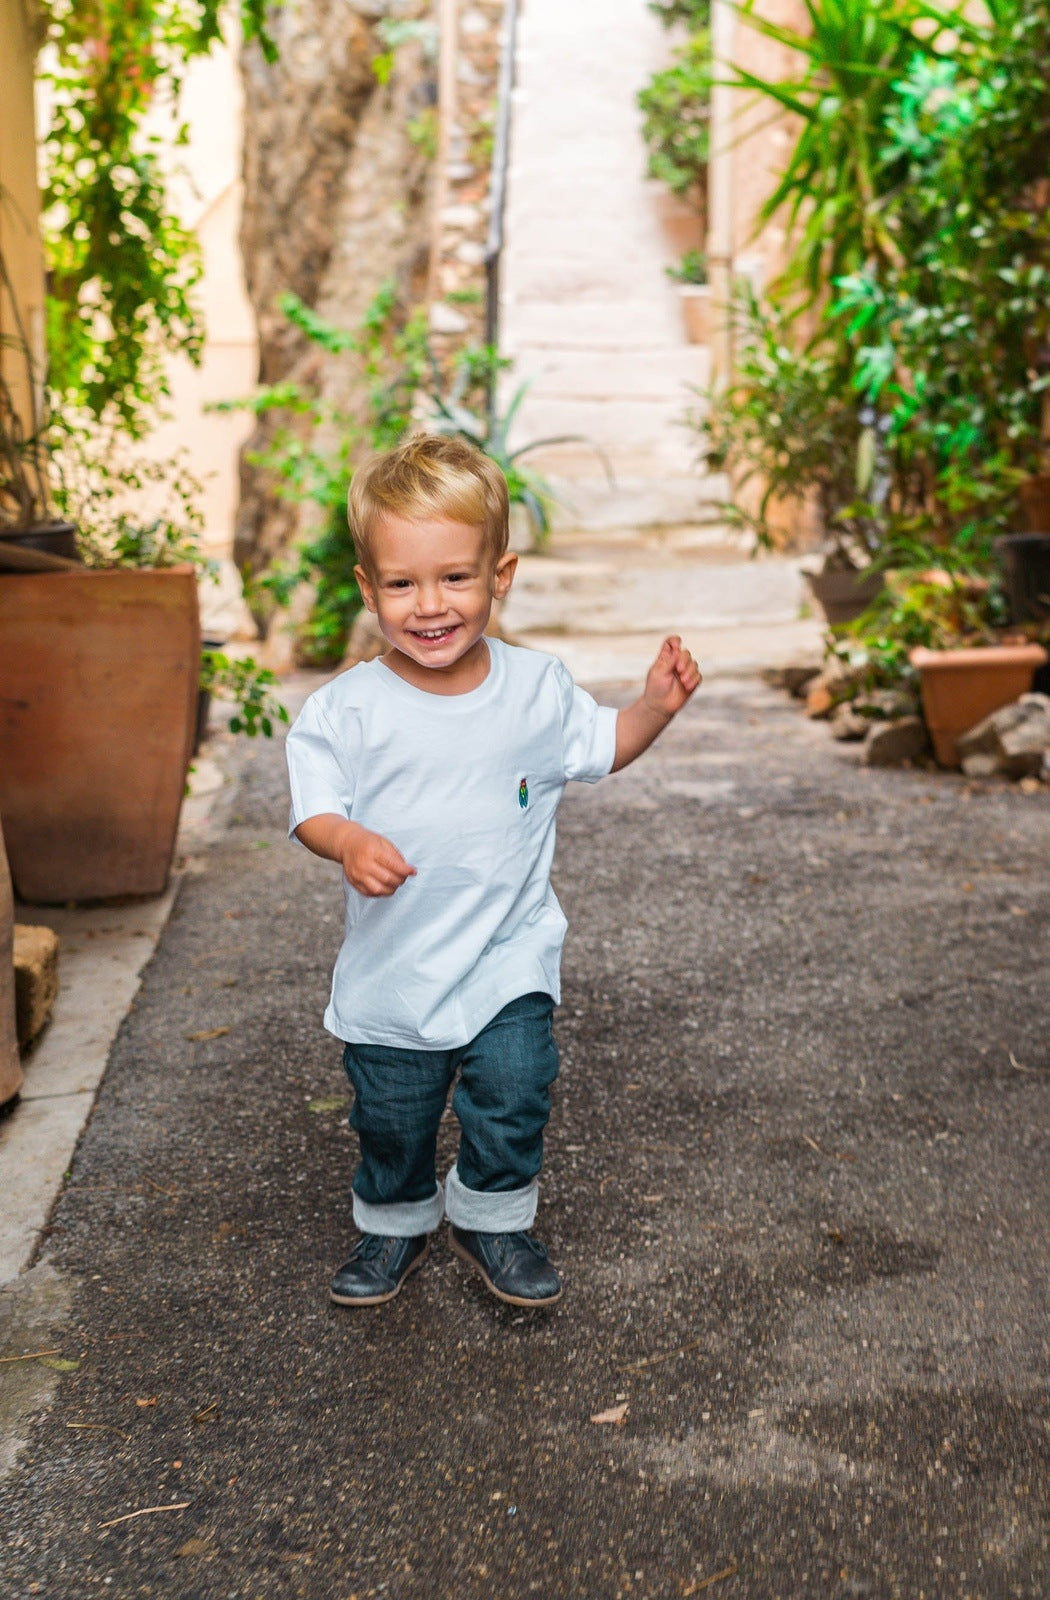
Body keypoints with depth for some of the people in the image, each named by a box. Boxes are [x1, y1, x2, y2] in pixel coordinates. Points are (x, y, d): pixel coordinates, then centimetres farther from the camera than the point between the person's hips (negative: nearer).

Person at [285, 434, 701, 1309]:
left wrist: (657, 704, -6)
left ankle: (493, 1217, 28)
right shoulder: (349, 709, -12)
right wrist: (349, 842, -31)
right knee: (392, 1118, 13)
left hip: (510, 958, 0)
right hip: (392, 967, 0)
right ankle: (395, 1221, 40)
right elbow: (313, 804, -10)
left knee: (512, 1099, 1)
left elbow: (600, 746, 11)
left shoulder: (538, 688, -5)